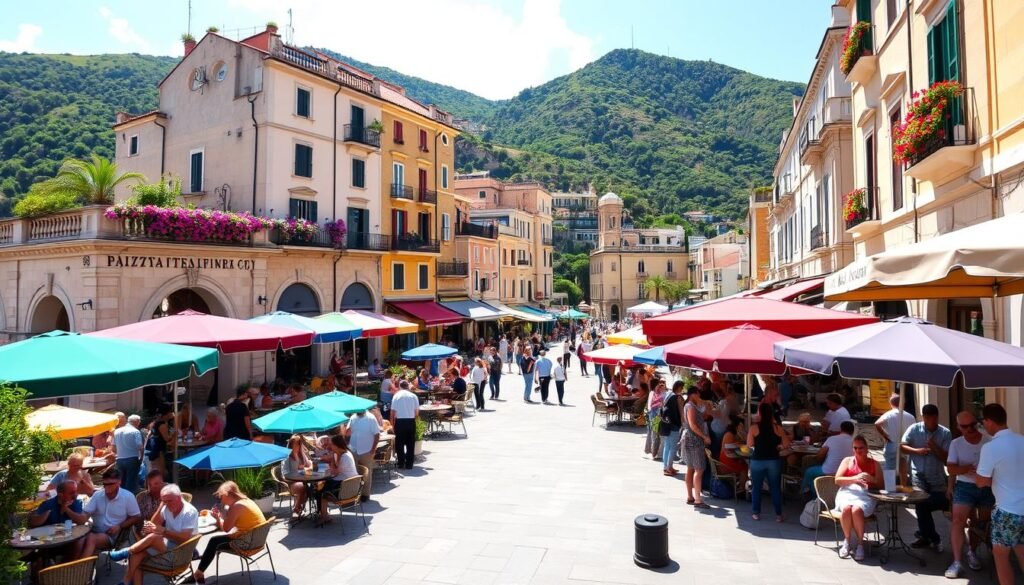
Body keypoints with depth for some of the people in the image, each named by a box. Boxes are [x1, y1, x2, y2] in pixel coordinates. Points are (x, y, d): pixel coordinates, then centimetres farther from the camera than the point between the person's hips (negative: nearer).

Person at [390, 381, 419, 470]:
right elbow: (417, 411, 1)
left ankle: (401, 464, 13)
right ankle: (409, 464, 11)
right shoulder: (413, 396, 1)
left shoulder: (396, 396, -3)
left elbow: (393, 411, -3)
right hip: (411, 421, 1)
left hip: (400, 421, -1)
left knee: (399, 443, 10)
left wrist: (392, 422, 8)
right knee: (410, 443, 9)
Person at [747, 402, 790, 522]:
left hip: (757, 461, -1)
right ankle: (778, 514, 13)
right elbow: (786, 444, -2)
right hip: (774, 461, 2)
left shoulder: (754, 428, -9)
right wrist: (776, 447, 15)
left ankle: (756, 513, 16)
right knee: (775, 488, 11)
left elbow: (749, 444, -6)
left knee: (756, 487, 11)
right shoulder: (777, 427, -3)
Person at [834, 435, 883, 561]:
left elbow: (880, 485, 11)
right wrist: (854, 478, -10)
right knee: (846, 508, -35)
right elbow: (837, 480, 5)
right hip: (847, 492, 1)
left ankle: (860, 543, -18)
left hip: (865, 495, -1)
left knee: (856, 510, -35)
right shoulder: (847, 460, 18)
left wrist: (871, 479, -10)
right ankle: (847, 540, -14)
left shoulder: (874, 464, 19)